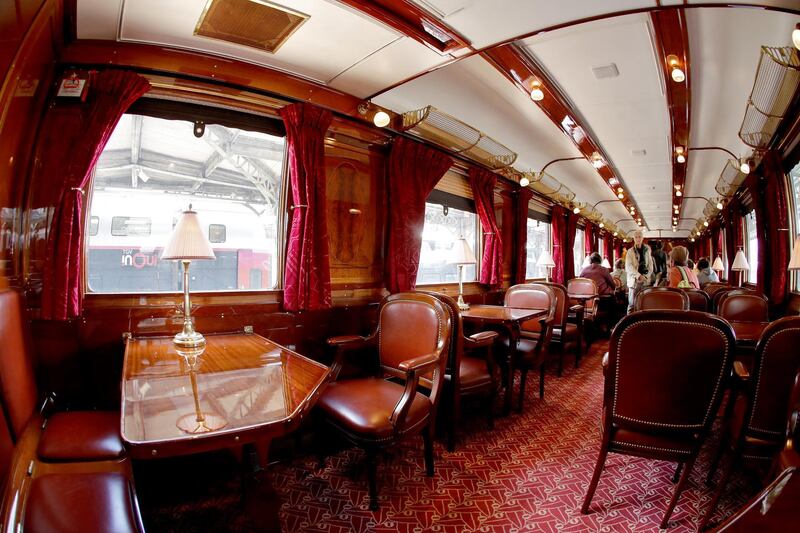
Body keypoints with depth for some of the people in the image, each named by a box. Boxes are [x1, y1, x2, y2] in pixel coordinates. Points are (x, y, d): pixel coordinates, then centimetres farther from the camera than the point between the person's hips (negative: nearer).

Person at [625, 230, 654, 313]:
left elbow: (650, 264, 9)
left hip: (645, 280, 2)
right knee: (632, 304, -4)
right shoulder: (630, 251, 2)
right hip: (634, 280, -2)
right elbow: (628, 267, -6)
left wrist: (646, 276, -6)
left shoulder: (647, 249, 10)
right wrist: (639, 276, -17)